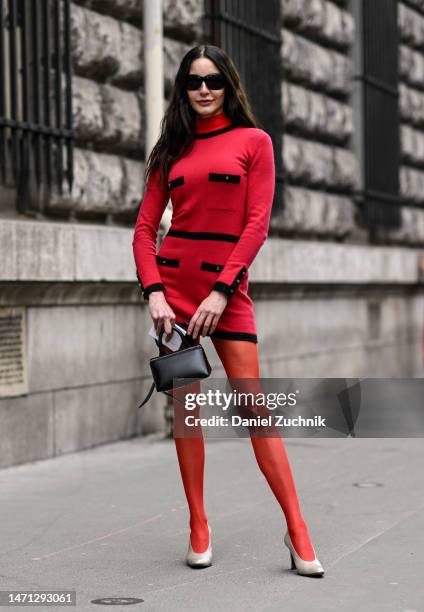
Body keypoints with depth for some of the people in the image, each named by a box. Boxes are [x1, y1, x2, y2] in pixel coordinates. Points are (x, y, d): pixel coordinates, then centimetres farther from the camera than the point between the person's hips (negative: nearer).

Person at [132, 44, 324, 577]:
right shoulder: (173, 150, 12)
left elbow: (257, 223, -4)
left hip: (228, 288, -2)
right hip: (173, 283, 3)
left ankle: (296, 530, -2)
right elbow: (145, 227, 7)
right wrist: (153, 291, -9)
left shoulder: (253, 141, 5)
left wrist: (221, 292, -14)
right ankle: (199, 528, 10)